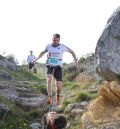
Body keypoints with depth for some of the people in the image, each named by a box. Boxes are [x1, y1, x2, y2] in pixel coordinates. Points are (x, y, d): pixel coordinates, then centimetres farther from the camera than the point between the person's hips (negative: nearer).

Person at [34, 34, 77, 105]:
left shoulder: (62, 46, -4)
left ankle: (58, 96, 24)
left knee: (59, 85, -10)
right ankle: (50, 98, -33)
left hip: (58, 67, -1)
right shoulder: (48, 46, 2)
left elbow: (71, 51, 9)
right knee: (49, 79, -28)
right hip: (50, 66, 1)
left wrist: (75, 59, -4)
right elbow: (43, 52, 22)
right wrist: (37, 59, 13)